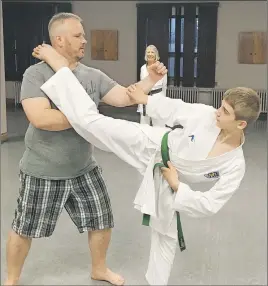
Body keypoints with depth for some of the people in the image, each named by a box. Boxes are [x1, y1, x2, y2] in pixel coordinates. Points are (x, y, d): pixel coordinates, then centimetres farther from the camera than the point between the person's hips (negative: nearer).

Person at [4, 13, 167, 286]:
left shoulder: (93, 76, -1)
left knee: (102, 222, 16)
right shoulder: (36, 74, -16)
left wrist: (151, 80, -18)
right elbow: (40, 119, -29)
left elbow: (124, 97, -3)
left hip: (83, 169, 5)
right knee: (24, 229, 12)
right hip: (43, 172, -4)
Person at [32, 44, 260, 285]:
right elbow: (176, 109, -3)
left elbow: (209, 205, -20)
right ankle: (60, 66, 8)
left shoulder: (235, 166, -24)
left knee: (166, 237, 15)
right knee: (90, 120, -10)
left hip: (166, 180, 0)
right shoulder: (205, 114, -22)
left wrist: (177, 186, -21)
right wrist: (146, 100, 5)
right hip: (153, 145, 0)